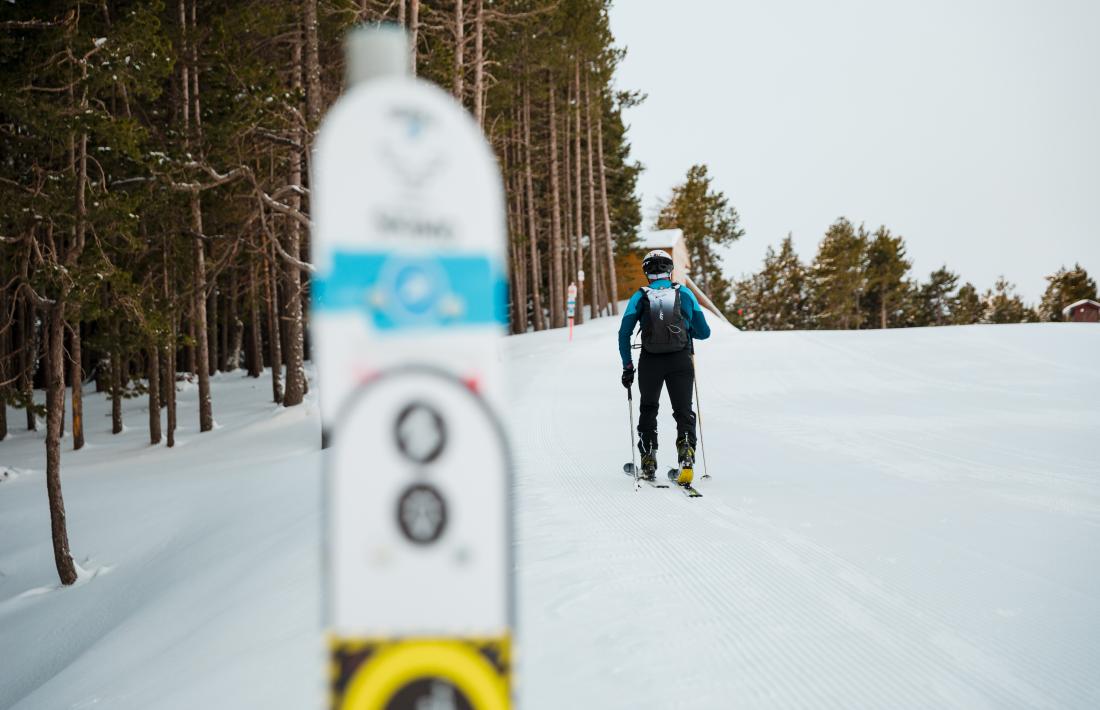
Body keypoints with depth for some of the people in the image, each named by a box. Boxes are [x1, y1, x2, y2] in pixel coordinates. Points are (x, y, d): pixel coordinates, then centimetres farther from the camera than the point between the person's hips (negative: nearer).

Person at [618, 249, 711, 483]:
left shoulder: (640, 297, 0)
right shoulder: (685, 293, 2)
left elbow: (624, 334, -3)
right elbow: (704, 332, 6)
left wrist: (627, 366, 6)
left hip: (650, 362, 0)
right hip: (681, 361, 0)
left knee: (648, 411, 20)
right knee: (684, 412, 8)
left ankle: (648, 463, 20)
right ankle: (686, 457, -15)